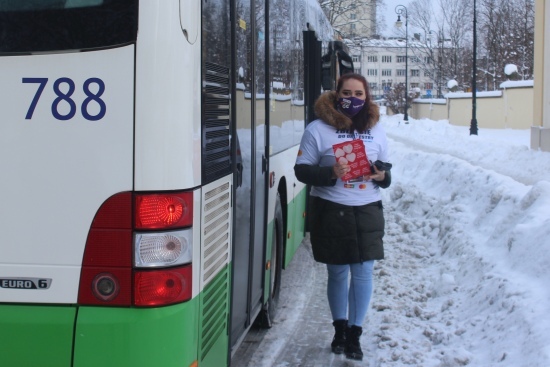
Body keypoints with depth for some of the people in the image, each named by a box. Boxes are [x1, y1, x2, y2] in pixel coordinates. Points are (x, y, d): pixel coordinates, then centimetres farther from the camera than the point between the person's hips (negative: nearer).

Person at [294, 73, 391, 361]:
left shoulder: (376, 130, 7)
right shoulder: (318, 129, -6)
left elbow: (386, 169, 16)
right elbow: (301, 170, -7)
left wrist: (382, 176, -8)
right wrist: (330, 173, -23)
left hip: (367, 210, 3)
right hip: (330, 211, -2)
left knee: (363, 273, 1)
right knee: (337, 273, 10)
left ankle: (354, 333, 14)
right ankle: (340, 327, 29)